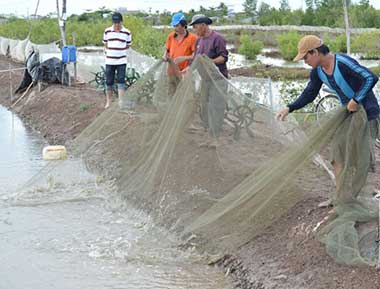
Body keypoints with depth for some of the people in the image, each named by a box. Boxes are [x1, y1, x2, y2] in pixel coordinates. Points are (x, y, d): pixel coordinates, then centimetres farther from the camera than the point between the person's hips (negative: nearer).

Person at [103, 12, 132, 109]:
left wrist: (119, 51, 2)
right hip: (109, 61, 2)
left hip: (121, 61, -2)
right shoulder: (107, 31, 2)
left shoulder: (127, 33, -2)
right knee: (109, 83, 8)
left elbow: (128, 45, 9)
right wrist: (110, 52, 4)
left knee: (121, 82, -4)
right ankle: (108, 102, 21)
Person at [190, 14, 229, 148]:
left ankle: (214, 138, -5)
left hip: (218, 78, -8)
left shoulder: (217, 38, -11)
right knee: (205, 108, 9)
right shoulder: (199, 40, 13)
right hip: (205, 78, 8)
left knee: (215, 108, -9)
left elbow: (224, 57, -15)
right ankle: (210, 137, 17)